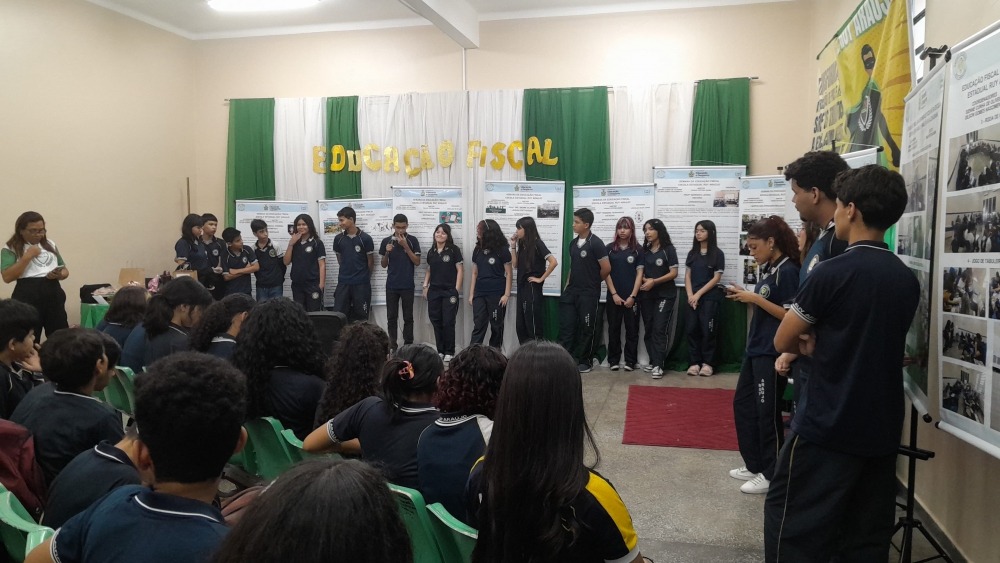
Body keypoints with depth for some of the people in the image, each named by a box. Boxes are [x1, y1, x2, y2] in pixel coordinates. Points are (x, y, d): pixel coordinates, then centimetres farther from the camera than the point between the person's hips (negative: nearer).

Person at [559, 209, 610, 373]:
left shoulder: (596, 244, -13)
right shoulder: (573, 243, 8)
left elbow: (606, 268, -13)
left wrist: (593, 281, 2)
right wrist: (568, 284, 9)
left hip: (588, 293, -6)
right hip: (571, 291, 6)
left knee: (587, 328, 4)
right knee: (566, 326, 6)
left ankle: (585, 361, 16)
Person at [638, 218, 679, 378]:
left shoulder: (668, 249, -5)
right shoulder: (644, 250, 9)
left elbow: (674, 273, -9)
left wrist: (654, 282, -17)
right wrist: (645, 280, -9)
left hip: (665, 295, -5)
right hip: (646, 295, 5)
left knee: (660, 329, -9)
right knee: (648, 329, 6)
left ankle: (658, 365, -11)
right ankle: (652, 361, 13)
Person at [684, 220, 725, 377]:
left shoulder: (717, 254, -2)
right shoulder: (692, 253, 12)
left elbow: (716, 278, -7)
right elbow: (687, 276, 9)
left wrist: (699, 294, -10)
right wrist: (690, 295, -5)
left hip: (709, 298, -4)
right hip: (692, 298, 4)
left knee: (708, 330, -2)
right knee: (692, 329, 1)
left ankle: (707, 363, 5)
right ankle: (694, 362, 7)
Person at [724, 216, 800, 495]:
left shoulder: (788, 271, -15)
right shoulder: (768, 269, 12)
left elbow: (790, 315, -20)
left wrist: (755, 298, -19)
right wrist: (746, 296, 2)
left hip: (773, 353, -10)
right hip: (755, 349, 10)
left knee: (767, 412, 0)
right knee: (742, 404, 15)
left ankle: (771, 474, 15)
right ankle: (754, 465, 27)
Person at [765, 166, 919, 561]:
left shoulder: (832, 273, -15)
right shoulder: (908, 280, 5)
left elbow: (784, 342, -7)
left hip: (827, 425, -7)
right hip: (882, 429, 7)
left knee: (793, 527, 4)